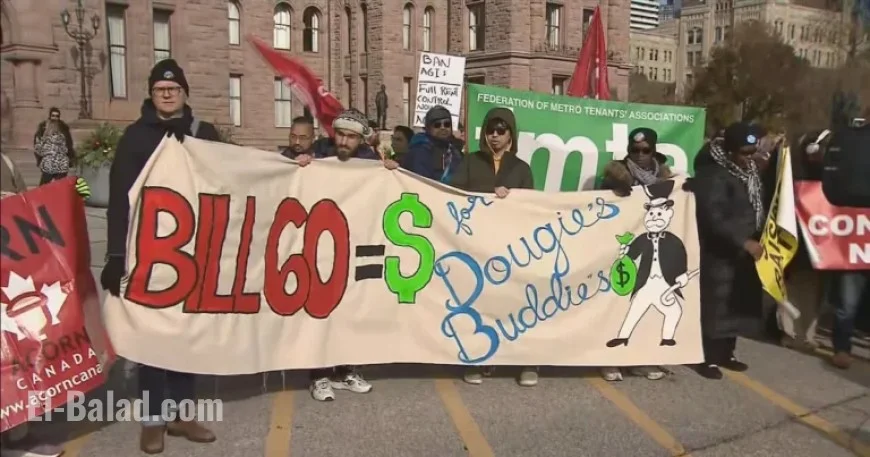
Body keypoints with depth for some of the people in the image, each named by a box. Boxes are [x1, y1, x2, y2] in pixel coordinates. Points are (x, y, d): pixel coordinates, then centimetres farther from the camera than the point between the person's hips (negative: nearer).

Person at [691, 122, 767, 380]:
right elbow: (714, 219, -24)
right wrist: (744, 242, -27)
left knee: (737, 303, 13)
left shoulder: (749, 170, 10)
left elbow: (759, 205, 15)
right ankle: (708, 358, 8)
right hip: (718, 252, -8)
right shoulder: (712, 175, -17)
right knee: (715, 305, -3)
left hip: (743, 252, 8)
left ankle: (726, 353, 26)